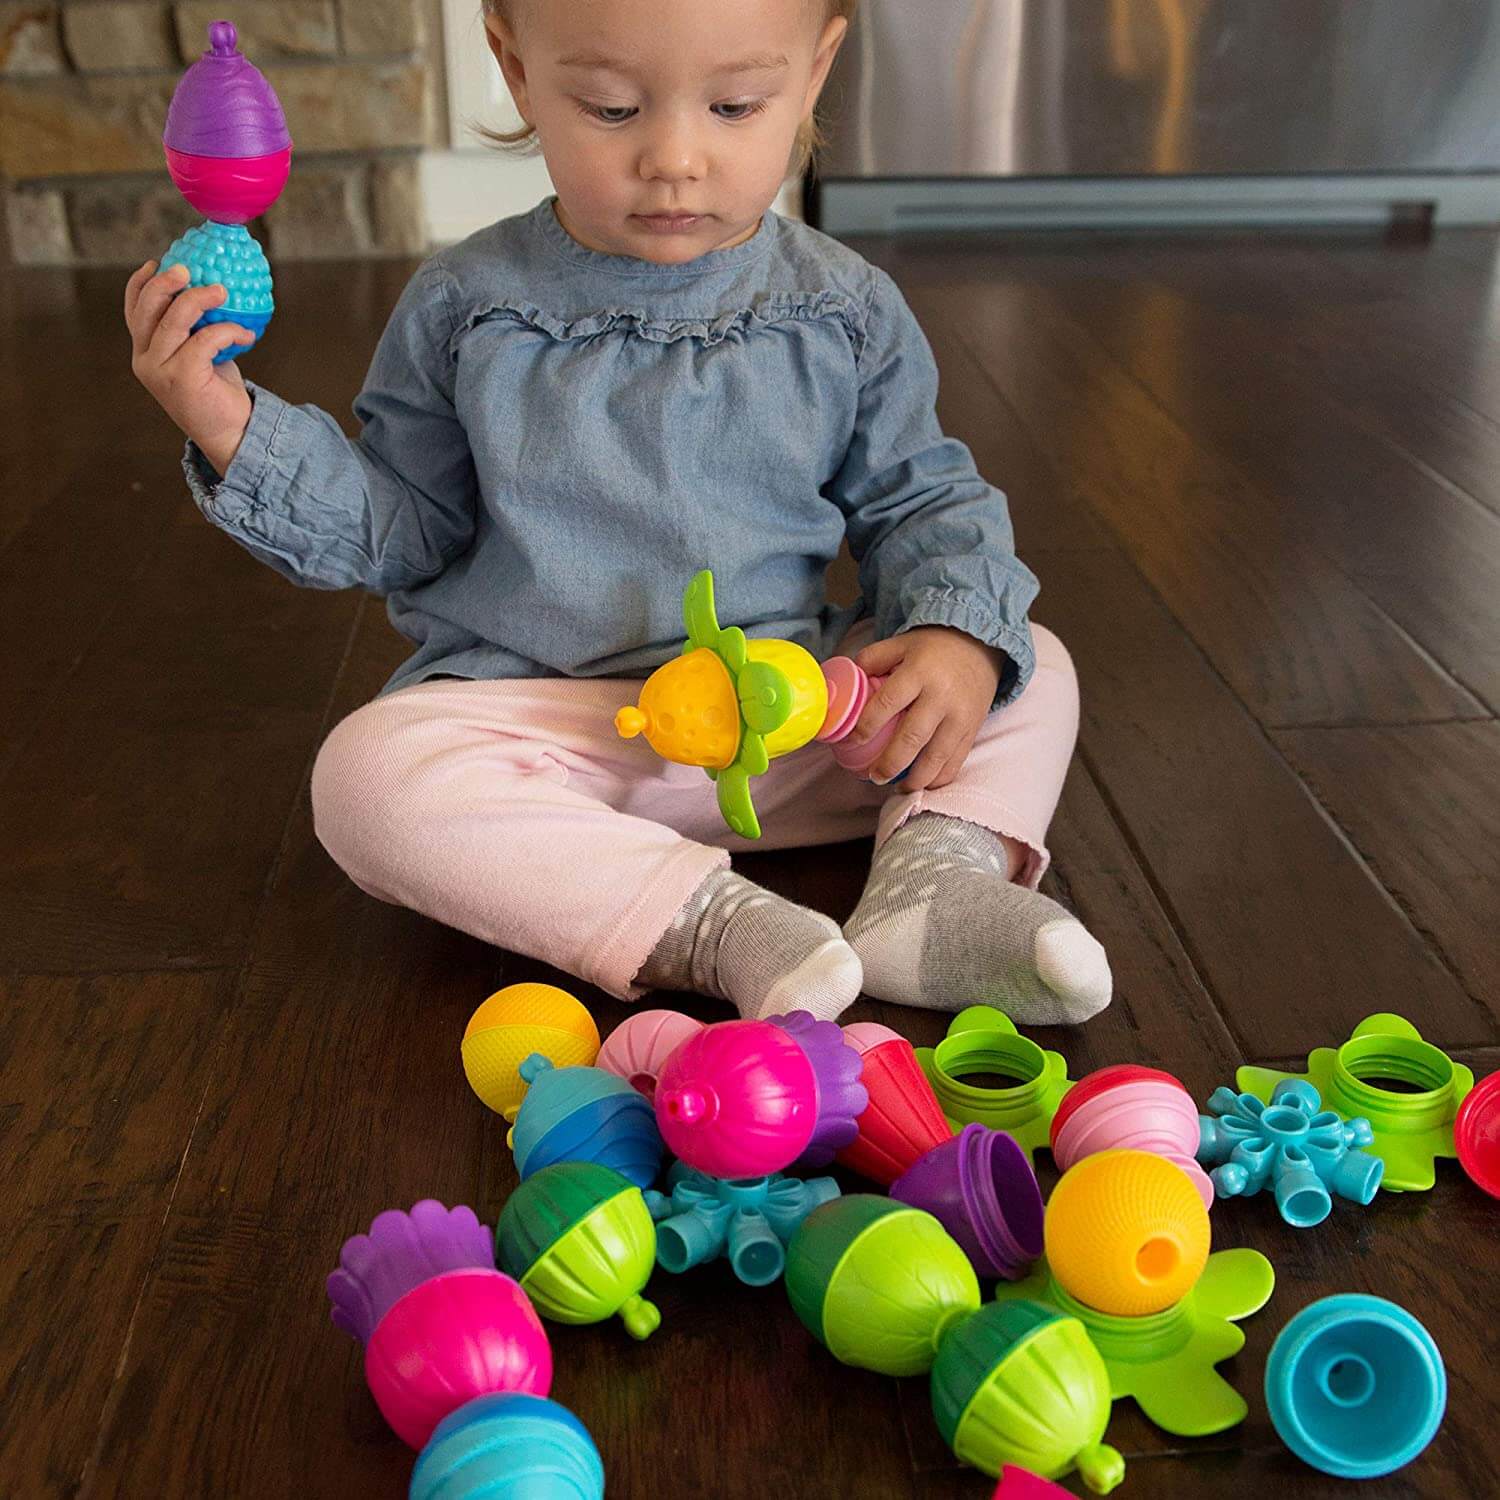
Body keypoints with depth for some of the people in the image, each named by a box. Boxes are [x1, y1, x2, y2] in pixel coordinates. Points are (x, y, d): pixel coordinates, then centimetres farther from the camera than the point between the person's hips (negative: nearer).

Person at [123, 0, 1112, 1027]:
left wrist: (963, 638, -14)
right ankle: (706, 920, -33)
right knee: (368, 772, -30)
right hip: (537, 708, -1)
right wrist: (236, 430, -9)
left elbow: (923, 502, 8)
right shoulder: (466, 311, -2)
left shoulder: (844, 313, 0)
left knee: (1034, 671, -6)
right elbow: (398, 526, 7)